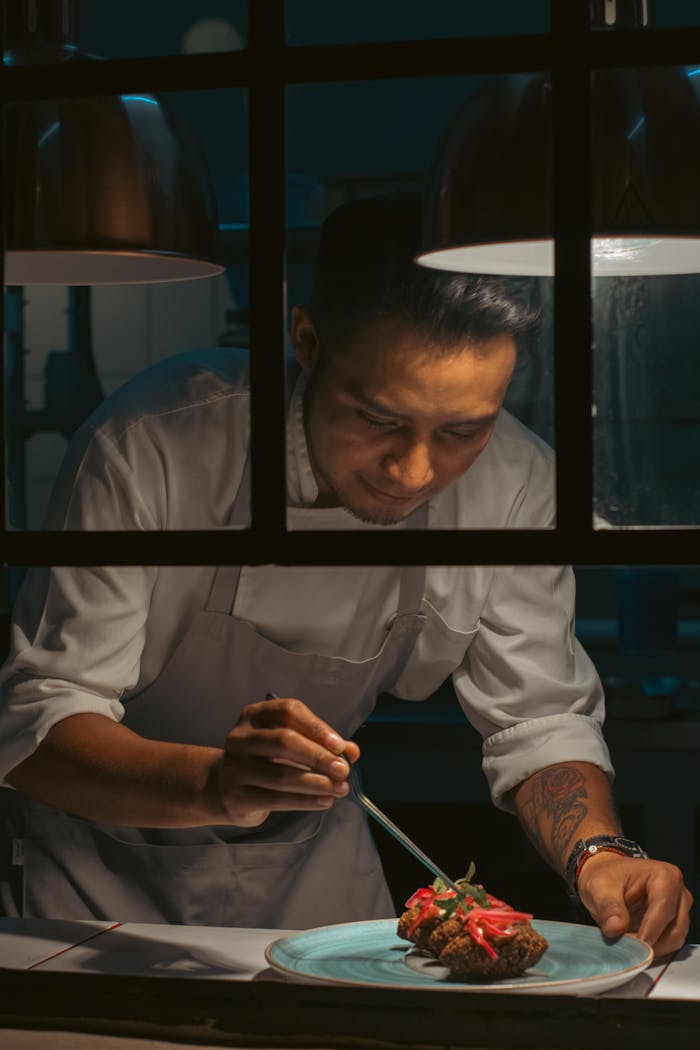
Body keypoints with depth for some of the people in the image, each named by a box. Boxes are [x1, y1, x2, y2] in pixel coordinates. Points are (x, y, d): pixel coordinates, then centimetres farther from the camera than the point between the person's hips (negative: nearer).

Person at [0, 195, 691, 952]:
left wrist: (598, 854, -26)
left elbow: (536, 721, -5)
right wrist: (214, 784, -45)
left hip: (308, 861, 4)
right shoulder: (152, 445, -27)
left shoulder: (515, 483, -15)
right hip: (103, 850, -3)